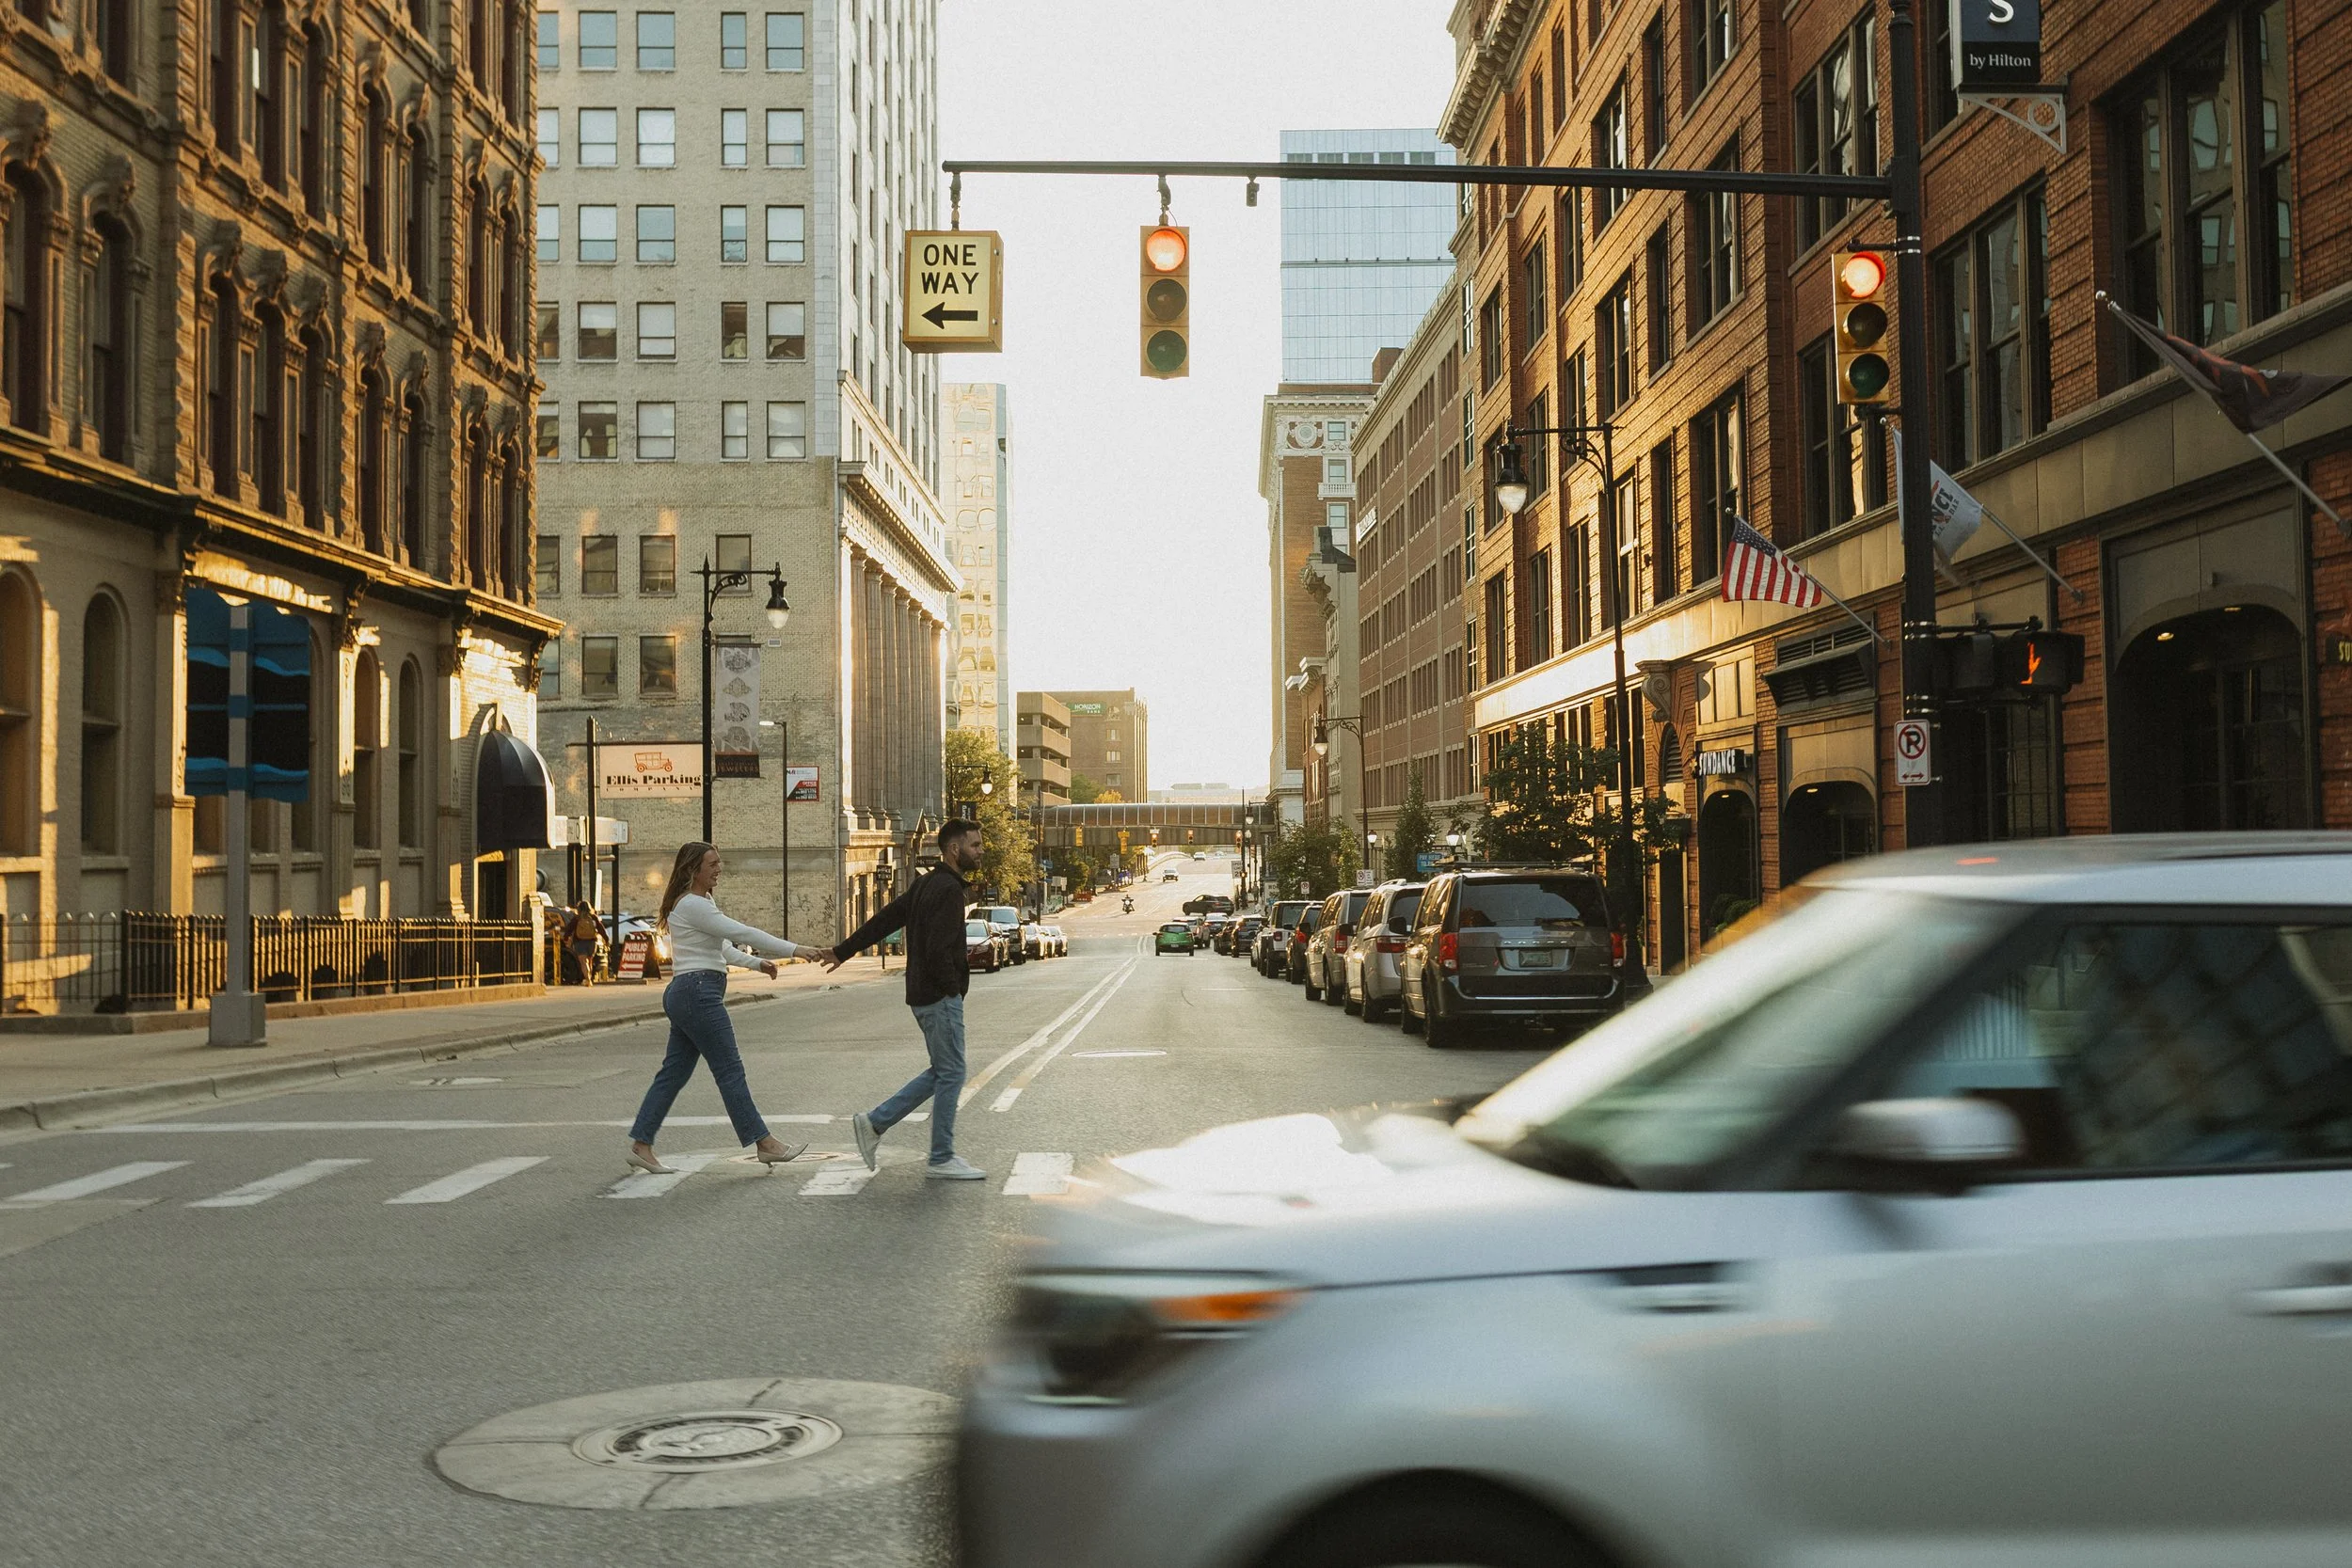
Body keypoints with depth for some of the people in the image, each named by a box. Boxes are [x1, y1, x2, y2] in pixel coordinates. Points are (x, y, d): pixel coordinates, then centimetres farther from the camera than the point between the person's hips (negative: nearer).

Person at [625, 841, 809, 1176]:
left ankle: (641, 1144, 12)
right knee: (730, 1071, -5)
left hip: (685, 996, 11)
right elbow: (742, 933, -19)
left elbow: (722, 948, 26)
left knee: (674, 1072, 10)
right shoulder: (691, 905, -14)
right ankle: (765, 1144, -1)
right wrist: (795, 950, -18)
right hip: (697, 992, -11)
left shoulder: (702, 903, 18)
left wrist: (757, 963, 13)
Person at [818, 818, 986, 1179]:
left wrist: (843, 951, 21)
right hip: (941, 996, -10)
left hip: (924, 995, 10)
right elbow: (938, 948, -25)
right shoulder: (948, 889, -17)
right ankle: (942, 1160, 6)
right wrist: (953, 988, -12)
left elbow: (883, 920, 17)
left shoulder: (926, 884, 13)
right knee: (950, 1074, -2)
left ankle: (874, 1122, 16)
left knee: (942, 1072, 16)